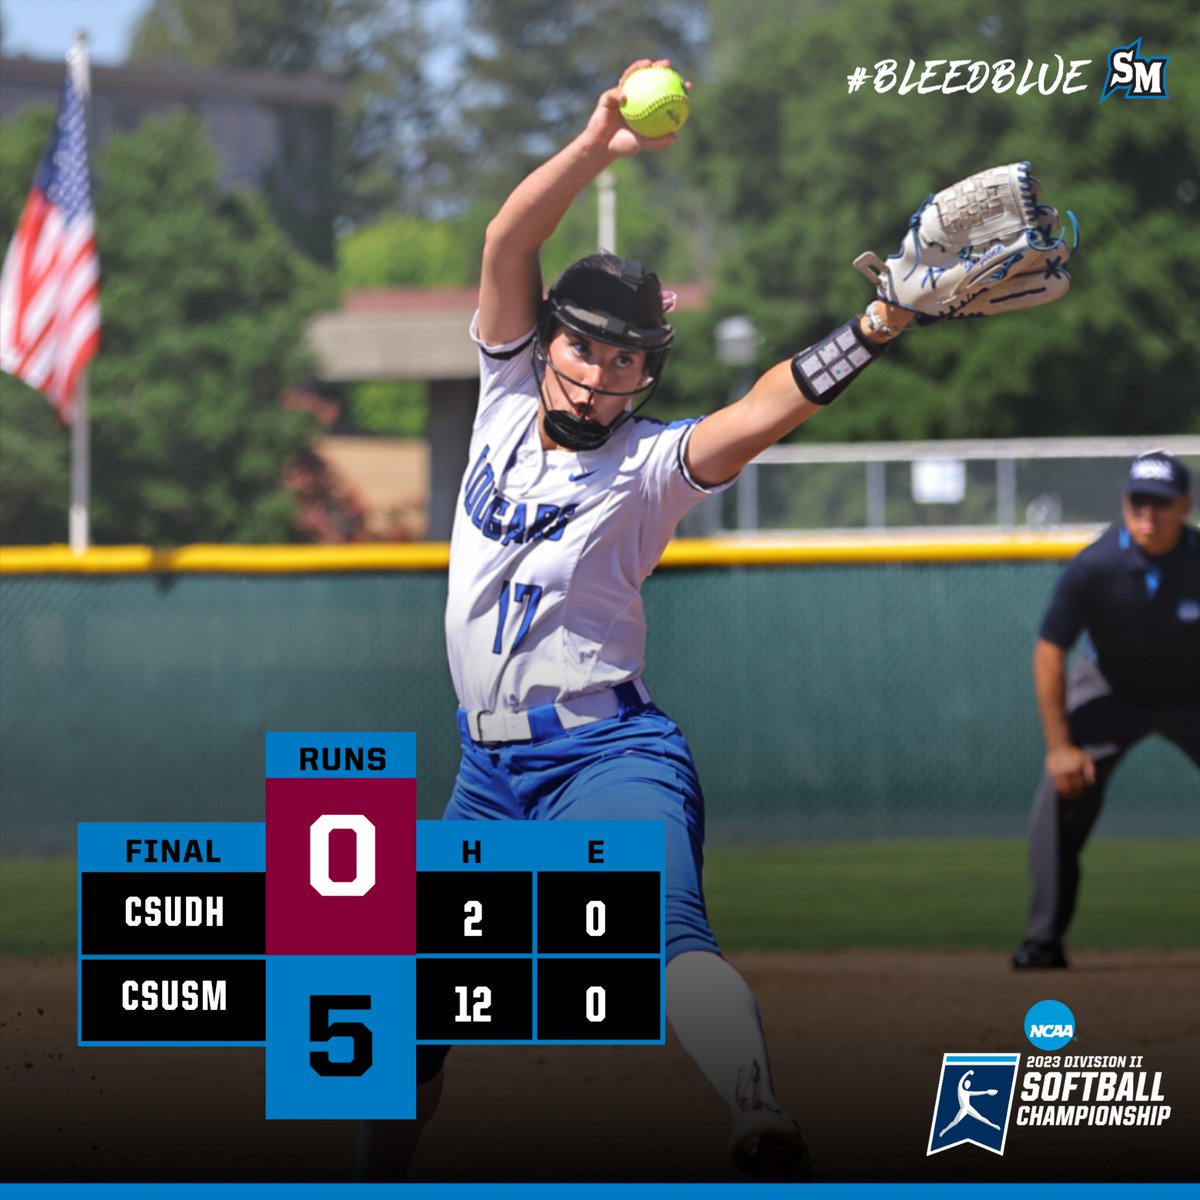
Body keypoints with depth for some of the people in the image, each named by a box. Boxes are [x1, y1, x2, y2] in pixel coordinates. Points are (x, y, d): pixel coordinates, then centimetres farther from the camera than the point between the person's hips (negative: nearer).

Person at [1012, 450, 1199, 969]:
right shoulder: (1094, 567, -27)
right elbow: (1049, 653, -18)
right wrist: (1060, 746, -19)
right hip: (1109, 690, 0)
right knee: (1060, 799, -16)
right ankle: (1044, 940, -7)